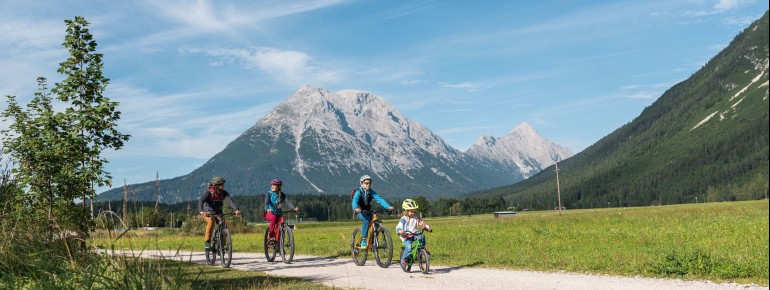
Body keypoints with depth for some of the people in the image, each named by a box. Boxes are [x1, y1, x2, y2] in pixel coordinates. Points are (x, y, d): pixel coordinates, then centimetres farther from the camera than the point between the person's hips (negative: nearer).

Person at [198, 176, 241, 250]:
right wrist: (201, 211, -57)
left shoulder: (223, 193, -14)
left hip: (218, 212, 4)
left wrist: (237, 209, -47)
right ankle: (207, 242, -21)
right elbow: (200, 201, -37)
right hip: (207, 212, -4)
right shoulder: (208, 192, -24)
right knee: (211, 221, -32)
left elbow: (230, 201, -29)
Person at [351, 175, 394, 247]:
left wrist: (388, 206, -29)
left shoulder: (371, 192, -3)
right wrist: (356, 208, -54)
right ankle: (363, 240, -25)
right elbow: (355, 200, -31)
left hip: (367, 211, 5)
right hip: (360, 211, -5)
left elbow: (379, 199, -14)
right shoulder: (359, 192, -15)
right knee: (366, 220, -33)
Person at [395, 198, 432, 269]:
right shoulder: (403, 219, -6)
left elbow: (422, 223, 2)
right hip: (406, 236, -4)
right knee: (409, 247, -27)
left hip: (414, 235, 4)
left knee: (422, 236, -26)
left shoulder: (416, 218, 7)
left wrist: (427, 227, -17)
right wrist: (400, 231, -40)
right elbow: (398, 227, -17)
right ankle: (404, 260, -6)